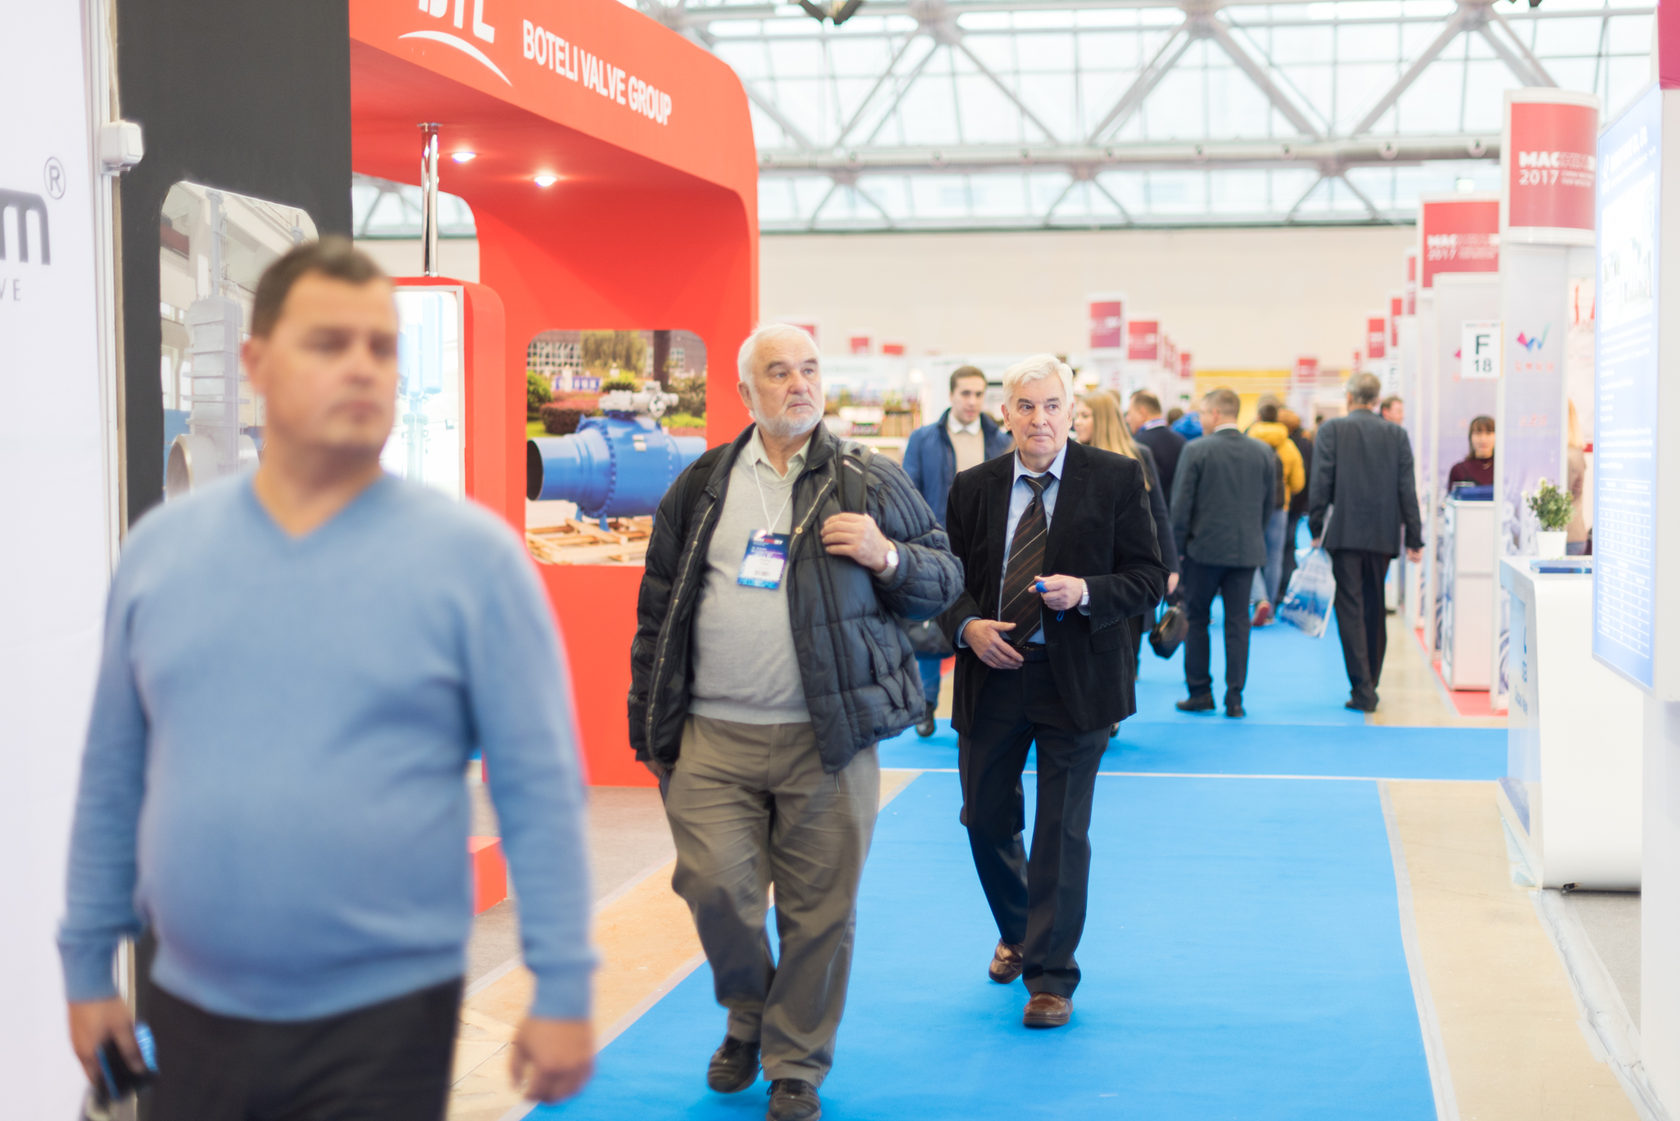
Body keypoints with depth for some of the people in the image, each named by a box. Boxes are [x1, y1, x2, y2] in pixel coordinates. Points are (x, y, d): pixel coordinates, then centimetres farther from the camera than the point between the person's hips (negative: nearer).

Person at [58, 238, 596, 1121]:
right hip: (189, 1014, 3)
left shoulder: (471, 555, -8)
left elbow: (538, 790, -8)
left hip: (386, 1017, -3)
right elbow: (113, 781, 9)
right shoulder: (160, 548, 3)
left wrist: (562, 989, -10)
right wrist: (88, 965, 10)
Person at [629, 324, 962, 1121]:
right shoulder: (700, 488, 9)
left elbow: (944, 582, 11)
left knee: (819, 911, 3)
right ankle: (748, 1015, 26)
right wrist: (649, 728, 11)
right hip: (713, 737, 1)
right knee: (715, 887, -5)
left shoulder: (871, 483, 7)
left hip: (826, 740, -1)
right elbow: (657, 613, 12)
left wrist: (888, 556, -10)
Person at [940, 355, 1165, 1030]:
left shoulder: (1116, 480, -2)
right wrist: (967, 625, -9)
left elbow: (1148, 580, -3)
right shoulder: (973, 488, 6)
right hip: (991, 674, 3)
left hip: (1075, 678, -3)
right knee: (986, 820, 12)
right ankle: (1016, 933, 39)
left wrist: (1085, 592, -19)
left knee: (1063, 830, 0)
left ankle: (1051, 975, 13)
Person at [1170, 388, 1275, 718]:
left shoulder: (1196, 450, -9)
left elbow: (1181, 504, -8)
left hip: (1204, 547, -3)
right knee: (1238, 623, 6)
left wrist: (1177, 542, 2)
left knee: (1196, 619, 10)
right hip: (1247, 550, 3)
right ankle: (1235, 698, 5)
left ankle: (1200, 692, 11)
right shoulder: (1263, 452, 3)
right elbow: (1270, 502, 10)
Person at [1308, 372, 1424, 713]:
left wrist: (1316, 528, 1)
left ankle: (1362, 689, -10)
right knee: (1375, 609, 14)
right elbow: (1407, 489, 4)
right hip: (1383, 534, 3)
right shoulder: (1397, 434, 5)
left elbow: (1321, 483, -6)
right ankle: (1370, 686, 21)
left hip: (1345, 532, -3)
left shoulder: (1331, 430, -3)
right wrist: (1414, 539, 6)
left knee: (1350, 609, -2)